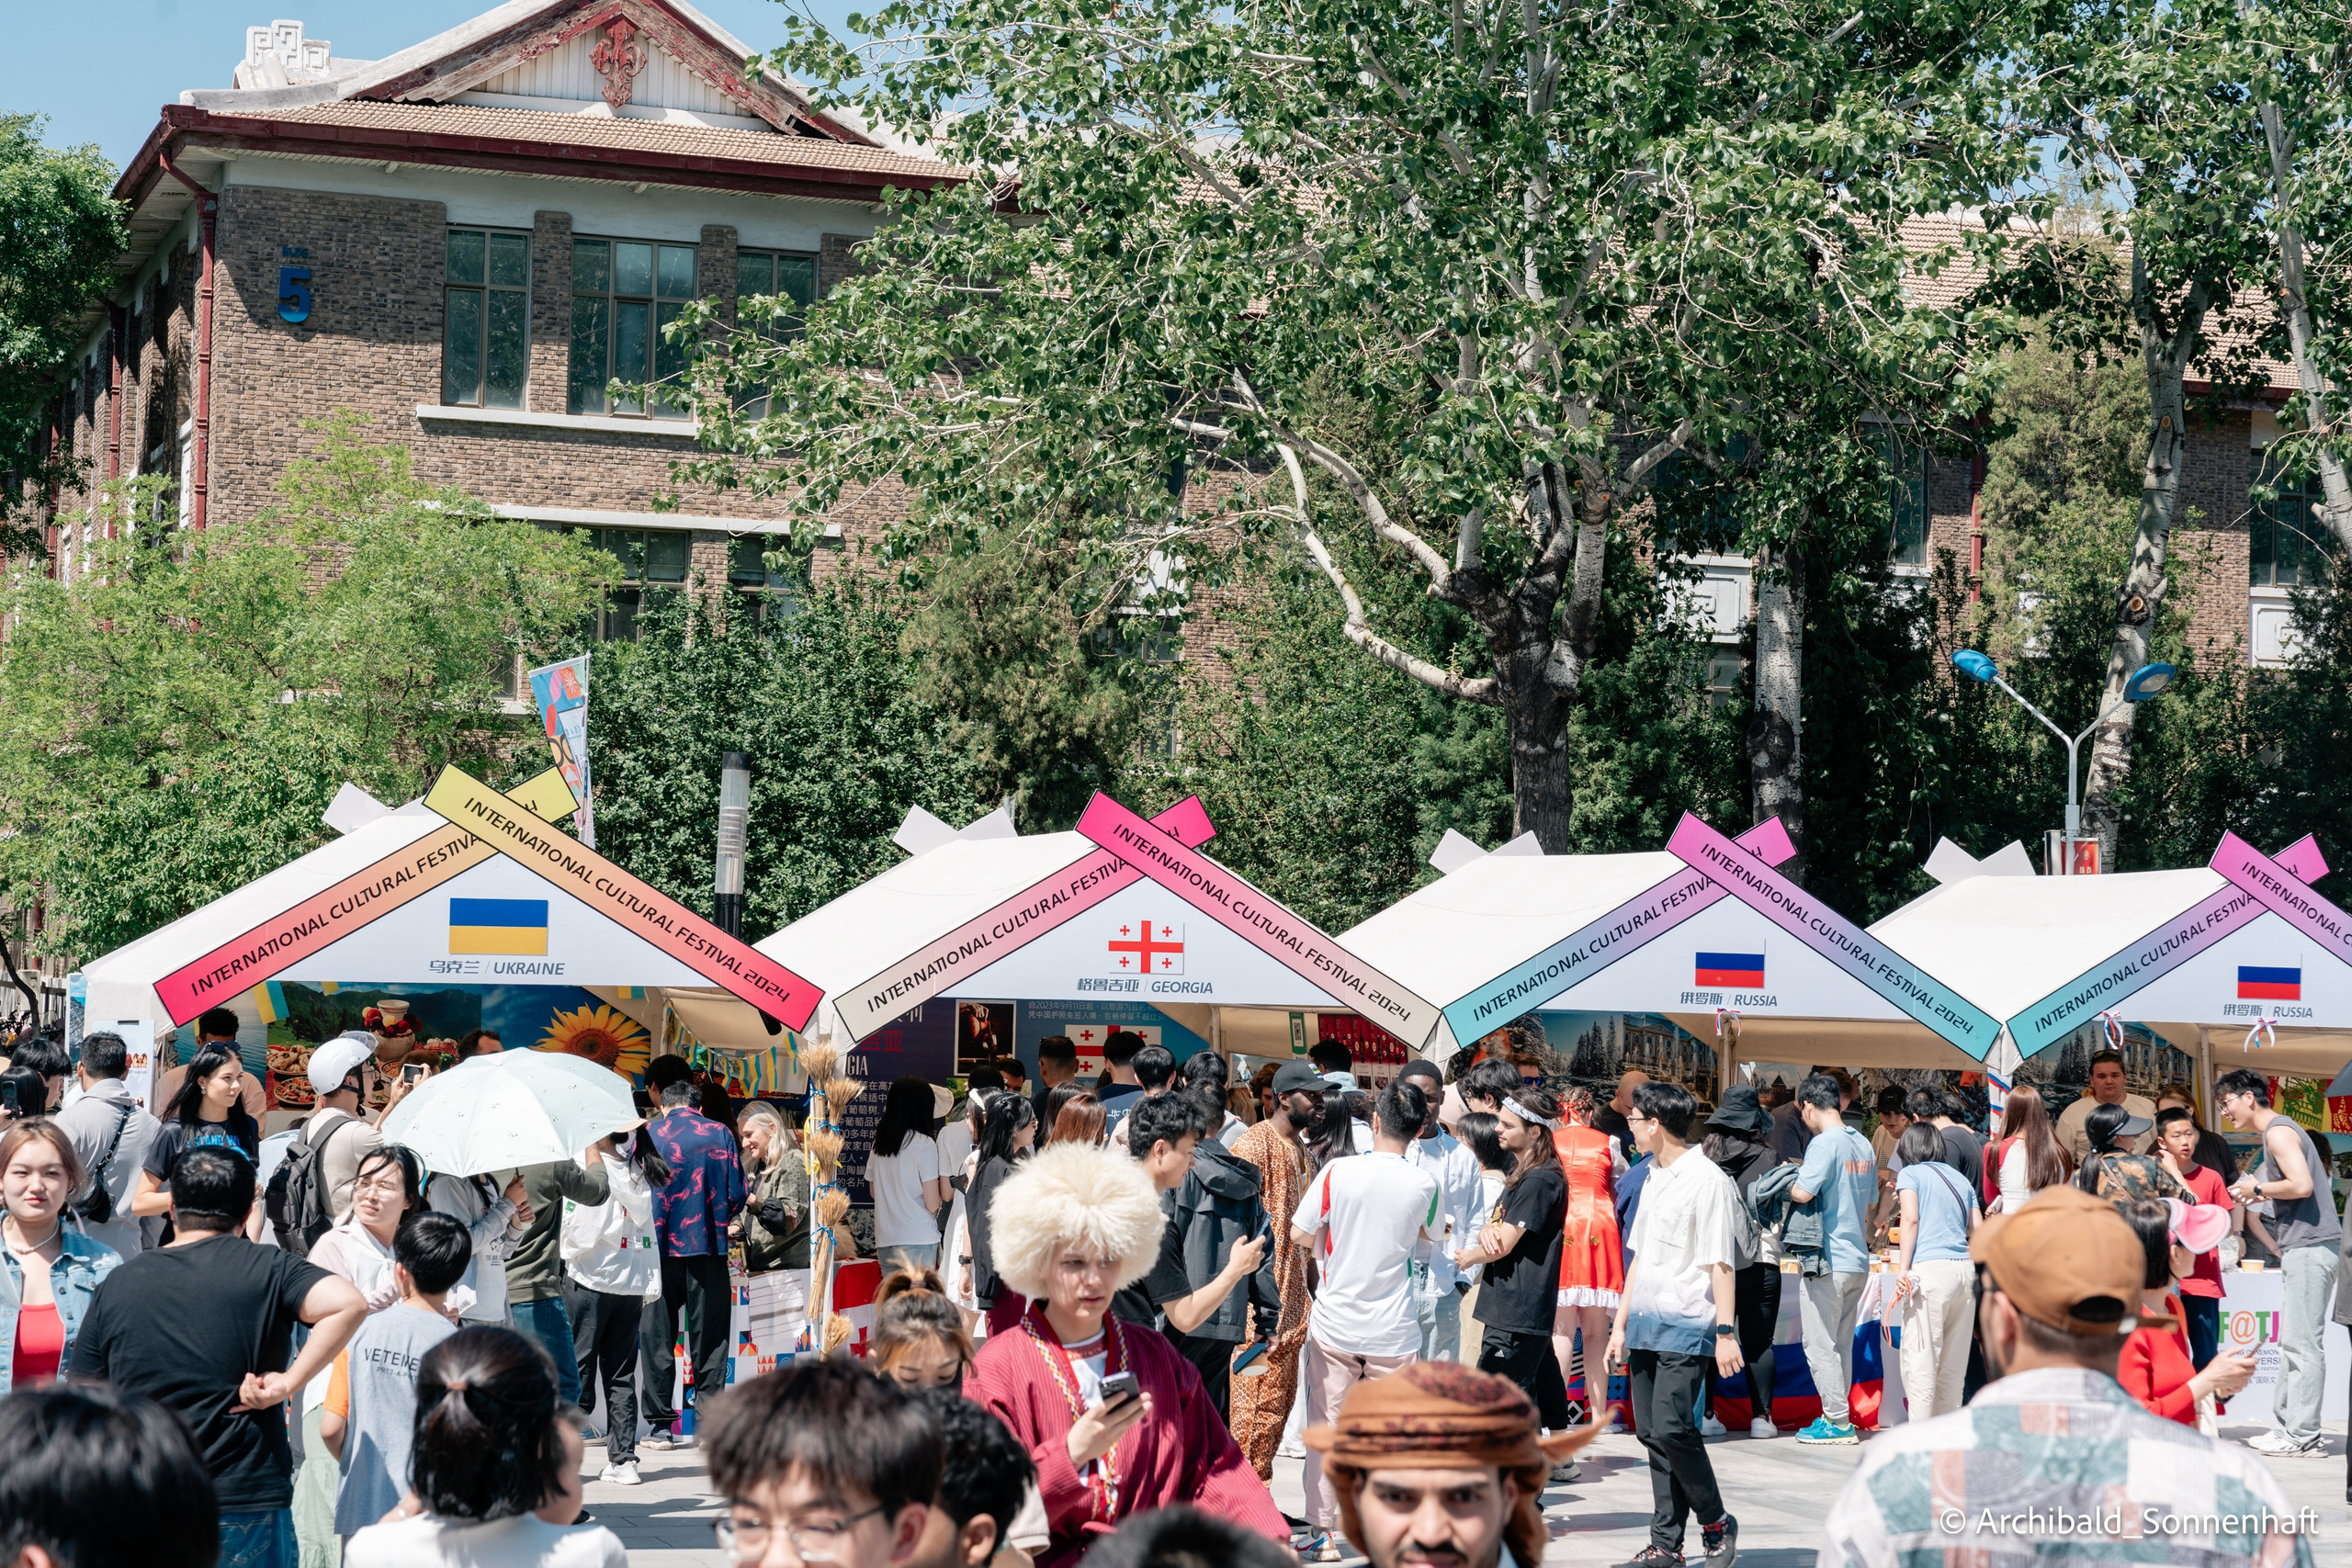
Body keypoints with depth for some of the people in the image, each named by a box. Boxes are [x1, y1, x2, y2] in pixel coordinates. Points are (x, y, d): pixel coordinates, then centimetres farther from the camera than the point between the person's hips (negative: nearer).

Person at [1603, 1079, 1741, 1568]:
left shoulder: (1706, 1179, -10)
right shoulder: (1653, 1180, 17)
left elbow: (1721, 1262, -13)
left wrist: (1725, 1331, -17)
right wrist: (1620, 1324, 20)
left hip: (1687, 1328, -8)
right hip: (1647, 1326, 8)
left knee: (1672, 1427, -16)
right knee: (1652, 1433, 6)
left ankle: (1716, 1523, 2)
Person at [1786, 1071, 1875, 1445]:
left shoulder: (1825, 1143, -14)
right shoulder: (1863, 1145, 12)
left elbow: (1803, 1192, -23)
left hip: (1829, 1261, -8)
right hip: (1859, 1259, 8)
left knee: (1821, 1344, -2)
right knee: (1842, 1344, 14)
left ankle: (1838, 1421, -2)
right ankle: (1837, 1417, 17)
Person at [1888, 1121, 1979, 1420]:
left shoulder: (1910, 1174, 7)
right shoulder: (1961, 1179, 21)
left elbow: (1911, 1220, -5)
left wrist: (1902, 1270, -9)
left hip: (1930, 1269, -5)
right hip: (1966, 1269, 5)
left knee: (1920, 1358, -5)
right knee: (1952, 1362, 11)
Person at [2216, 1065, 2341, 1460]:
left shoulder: (2278, 1132, -11)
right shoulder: (2277, 1131, 21)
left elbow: (2302, 1185, -22)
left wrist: (2258, 1188, -9)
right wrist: (2259, 1193, 13)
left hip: (2310, 1246, -11)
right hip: (2303, 1248, 11)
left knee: (2301, 1344, -9)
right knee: (2291, 1343, 11)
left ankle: (2302, 1435, -7)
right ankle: (2284, 1427, 13)